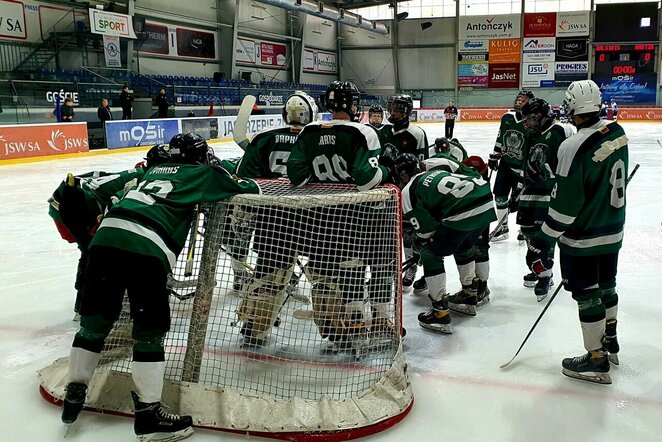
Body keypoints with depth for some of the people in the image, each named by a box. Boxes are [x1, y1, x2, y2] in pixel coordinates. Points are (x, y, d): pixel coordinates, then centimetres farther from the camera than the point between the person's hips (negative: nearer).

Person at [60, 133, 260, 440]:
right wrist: (248, 183, 40)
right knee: (150, 330, 2)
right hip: (145, 249, -6)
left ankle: (74, 393, 28)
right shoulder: (202, 174, 16)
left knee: (95, 320, 17)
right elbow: (249, 190, 17)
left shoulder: (154, 170, 32)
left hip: (106, 237, 6)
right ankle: (148, 413, 5)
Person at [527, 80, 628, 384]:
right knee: (606, 286, 22)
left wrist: (541, 243, -17)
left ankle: (596, 361, 15)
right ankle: (609, 342, 40)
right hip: (612, 231, 8)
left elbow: (564, 205, -24)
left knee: (587, 295, 4)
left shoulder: (573, 148, -26)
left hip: (583, 238, -8)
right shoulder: (617, 133, -2)